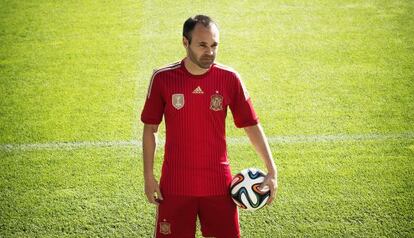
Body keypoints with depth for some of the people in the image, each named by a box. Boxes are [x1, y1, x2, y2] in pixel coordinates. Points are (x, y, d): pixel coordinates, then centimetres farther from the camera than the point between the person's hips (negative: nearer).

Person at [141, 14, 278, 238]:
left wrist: (271, 171, -4)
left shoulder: (229, 78, -4)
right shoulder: (162, 78, -6)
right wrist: (148, 176, 0)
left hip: (218, 184, 1)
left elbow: (252, 125, 2)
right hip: (174, 185, 0)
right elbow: (150, 129, 3)